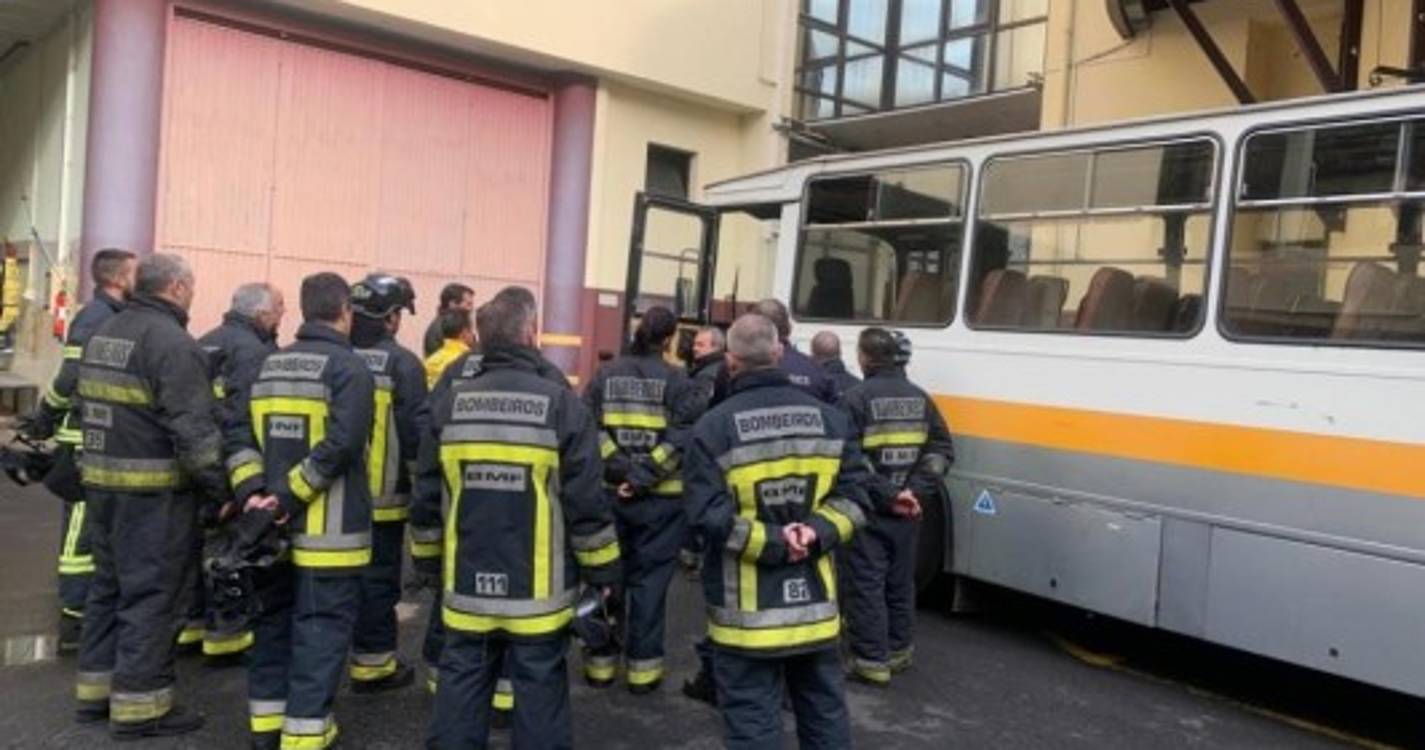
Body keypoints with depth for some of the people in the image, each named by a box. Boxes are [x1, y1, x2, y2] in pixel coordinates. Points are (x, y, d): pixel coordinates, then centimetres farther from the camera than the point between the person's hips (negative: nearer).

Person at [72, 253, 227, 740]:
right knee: (152, 594, 0)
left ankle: (96, 689, 29)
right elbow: (194, 429, -22)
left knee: (110, 585, 19)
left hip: (102, 482, 9)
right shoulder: (171, 342, -17)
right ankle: (139, 704, 7)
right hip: (153, 492, -9)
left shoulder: (103, 334, 13)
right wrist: (222, 490, -16)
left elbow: (91, 407, 18)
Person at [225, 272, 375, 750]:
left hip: (275, 526, 7)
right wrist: (291, 495, -18)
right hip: (328, 529, -7)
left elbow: (241, 438, 4)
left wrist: (252, 491, -5)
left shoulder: (270, 366, 11)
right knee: (320, 630, 1)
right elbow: (340, 445, -23)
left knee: (274, 621, 18)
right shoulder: (350, 368, -12)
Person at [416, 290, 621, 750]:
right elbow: (586, 501, -11)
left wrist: (429, 562, 20)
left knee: (461, 687, 14)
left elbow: (427, 497, 6)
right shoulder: (560, 404, -12)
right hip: (538, 590, -3)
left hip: (469, 587, 3)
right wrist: (604, 570, 1)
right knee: (540, 691, 8)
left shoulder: (450, 404, 0)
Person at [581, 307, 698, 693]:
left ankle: (600, 661, 21)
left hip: (609, 491, 3)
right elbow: (683, 436, -16)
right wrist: (644, 476, -16)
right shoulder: (675, 379, -6)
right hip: (662, 497, -3)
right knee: (650, 579, 6)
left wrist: (618, 467, -9)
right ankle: (642, 665, 11)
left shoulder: (606, 375, 4)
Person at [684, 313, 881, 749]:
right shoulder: (830, 418, 1)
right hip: (814, 599, 4)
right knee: (824, 711, 20)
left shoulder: (714, 426, -13)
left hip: (747, 607, -4)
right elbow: (853, 497, -2)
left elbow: (709, 515, -18)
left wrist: (768, 543, -13)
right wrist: (818, 533, -12)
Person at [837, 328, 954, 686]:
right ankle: (898, 650, 31)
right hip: (905, 510, 6)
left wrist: (882, 493, -17)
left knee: (864, 583, 4)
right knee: (900, 581, 19)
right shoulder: (919, 397, 6)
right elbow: (942, 451, 3)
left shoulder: (855, 399, -13)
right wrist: (916, 490, -5)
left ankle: (872, 659, 8)